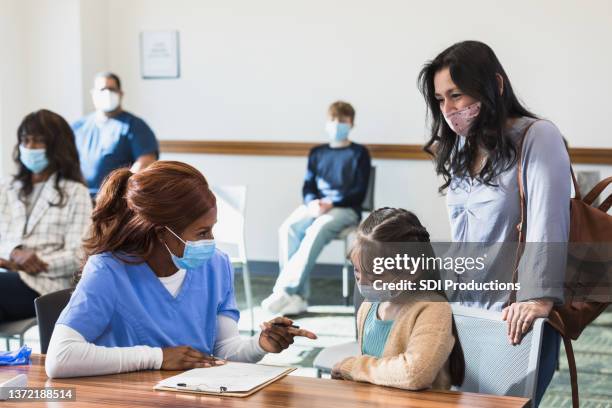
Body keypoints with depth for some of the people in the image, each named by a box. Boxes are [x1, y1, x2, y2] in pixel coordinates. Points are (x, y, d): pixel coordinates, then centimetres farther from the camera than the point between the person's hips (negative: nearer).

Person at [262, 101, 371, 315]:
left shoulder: (359, 153, 6)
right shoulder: (317, 153, 20)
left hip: (345, 209, -4)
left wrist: (331, 203, -17)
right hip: (315, 206, 4)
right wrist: (312, 202, -11)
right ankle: (298, 296, -32)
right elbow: (308, 186, 13)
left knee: (316, 231, -36)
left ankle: (284, 291, -37)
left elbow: (359, 192, -2)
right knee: (287, 229, -28)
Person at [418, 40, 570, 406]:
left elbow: (547, 223, -18)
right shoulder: (461, 149, 12)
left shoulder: (537, 137, -9)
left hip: (516, 318, -6)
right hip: (464, 314, 6)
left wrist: (537, 298, -25)